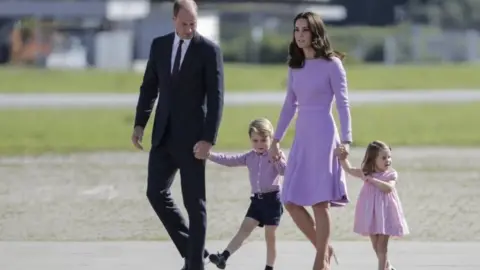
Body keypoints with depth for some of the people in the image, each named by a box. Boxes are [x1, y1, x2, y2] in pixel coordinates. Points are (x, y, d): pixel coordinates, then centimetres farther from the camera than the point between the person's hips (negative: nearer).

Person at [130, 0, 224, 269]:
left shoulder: (209, 50, -8)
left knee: (194, 201, -1)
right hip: (164, 134, 5)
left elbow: (216, 98, -11)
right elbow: (149, 87, 14)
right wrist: (140, 124, 5)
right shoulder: (159, 45, 7)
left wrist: (208, 139, -18)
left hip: (192, 136, -5)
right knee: (156, 193, 3)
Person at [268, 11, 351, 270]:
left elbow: (343, 104, -8)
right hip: (301, 137, 7)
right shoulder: (295, 65, 11)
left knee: (319, 202, -6)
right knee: (291, 201, 3)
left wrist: (346, 140, -17)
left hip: (323, 135, -7)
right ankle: (324, 248, 19)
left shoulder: (331, 64, -6)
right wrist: (276, 139, 20)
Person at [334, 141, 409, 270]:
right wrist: (342, 158, -9)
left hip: (385, 212, -4)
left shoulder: (391, 174, -9)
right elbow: (349, 169, 6)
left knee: (382, 244, -3)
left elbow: (388, 188, -26)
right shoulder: (366, 173, 1)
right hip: (371, 212, 4)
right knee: (375, 244, 14)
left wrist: (372, 179, -28)